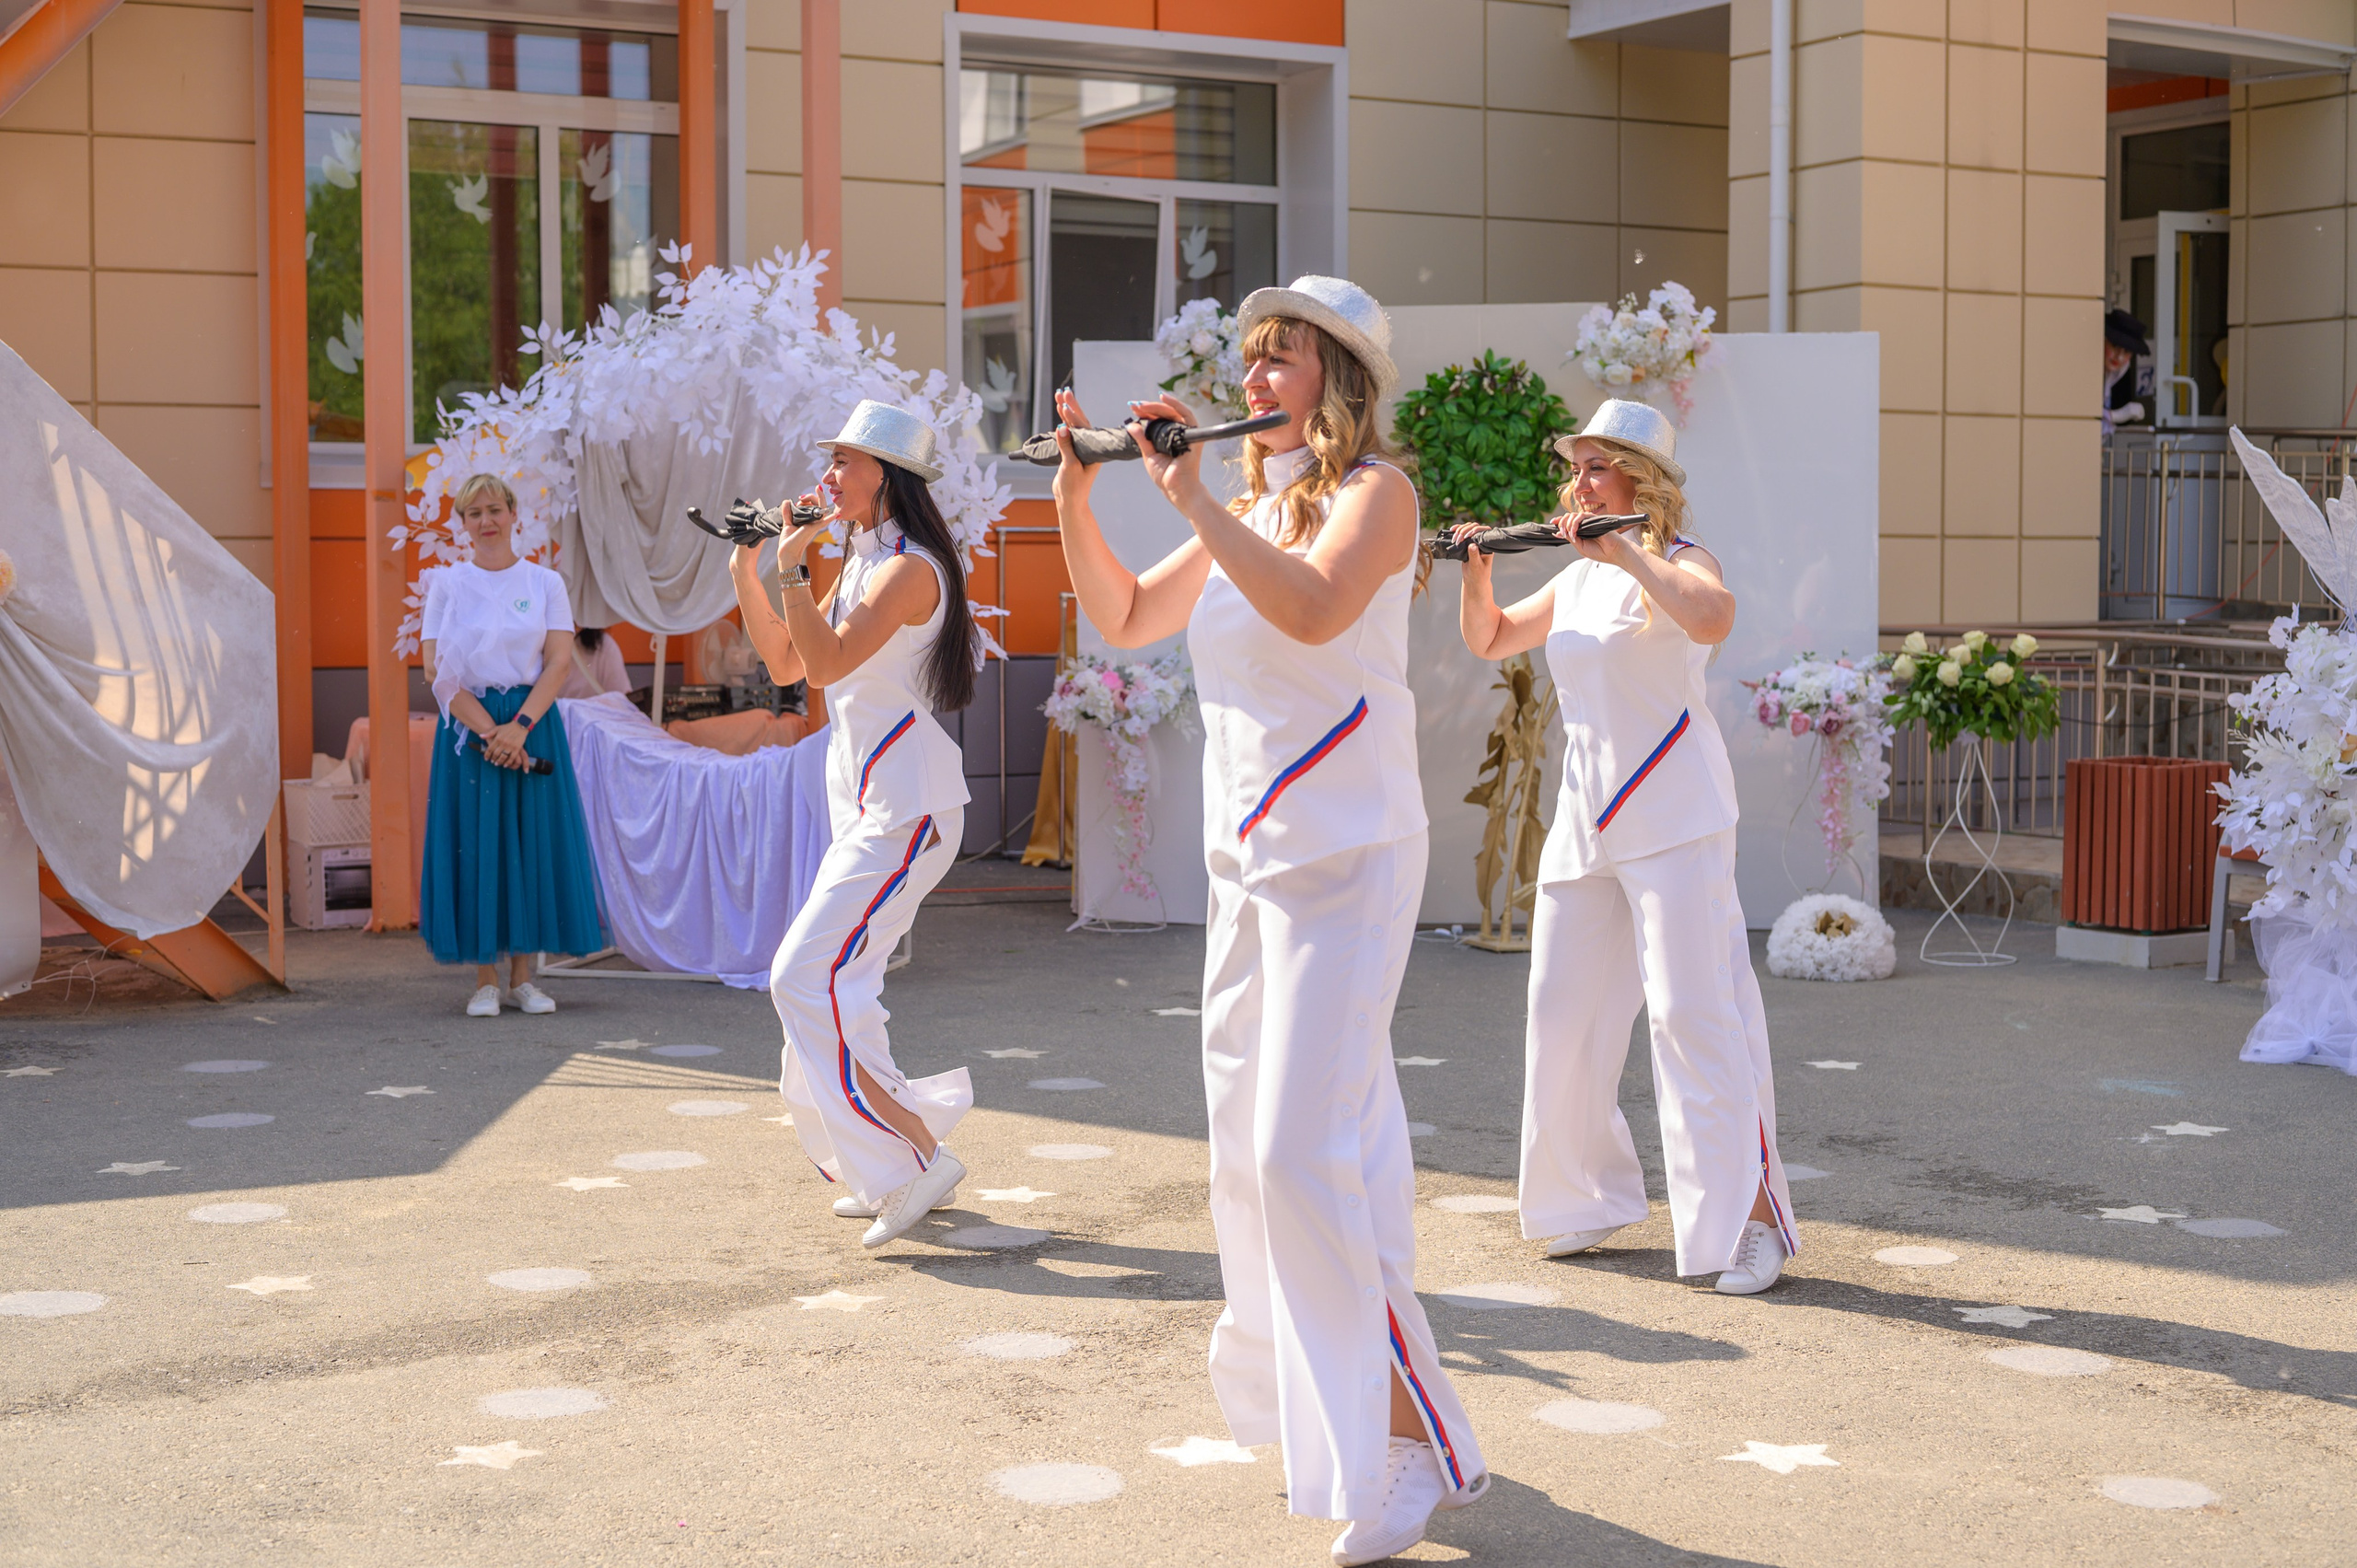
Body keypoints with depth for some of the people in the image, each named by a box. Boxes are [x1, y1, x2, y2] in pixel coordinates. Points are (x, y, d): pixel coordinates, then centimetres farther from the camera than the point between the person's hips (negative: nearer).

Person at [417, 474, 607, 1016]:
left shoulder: (545, 582, 6)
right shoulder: (448, 584, 4)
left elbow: (560, 661, -2)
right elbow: (437, 669, -3)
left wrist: (520, 726, -15)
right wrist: (488, 730, -14)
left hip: (532, 723, 1)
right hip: (468, 725, -1)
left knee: (531, 843, 0)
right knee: (474, 843, -2)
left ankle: (523, 977, 7)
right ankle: (486, 980, 4)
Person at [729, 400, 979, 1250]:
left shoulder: (908, 568, -14)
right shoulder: (858, 565, 16)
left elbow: (828, 662, -24)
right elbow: (786, 664, 18)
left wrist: (790, 569, -18)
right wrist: (744, 571, 10)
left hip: (906, 805, -10)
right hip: (866, 803, 10)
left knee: (808, 975, -16)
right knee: (832, 983, 12)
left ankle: (919, 1155, -12)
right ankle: (884, 1172, 20)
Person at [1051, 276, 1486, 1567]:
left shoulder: (1371, 490, -8)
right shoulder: (1250, 511, 15)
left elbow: (1313, 607, -27)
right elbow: (1123, 618, 17)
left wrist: (1191, 496, -23)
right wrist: (1073, 492, 5)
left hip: (1344, 855, -8)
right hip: (1247, 860, 9)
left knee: (1308, 1148, -15)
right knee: (1250, 1141, 13)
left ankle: (1414, 1444, -6)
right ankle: (1315, 1410, 28)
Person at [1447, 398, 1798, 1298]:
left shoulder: (1680, 562, -6)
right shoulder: (1575, 579, 15)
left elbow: (1712, 620, -30)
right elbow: (1488, 640, 25)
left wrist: (1623, 550, -26)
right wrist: (1477, 570, 8)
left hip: (1673, 815, -8)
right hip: (1585, 819, 8)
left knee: (1694, 1012, -12)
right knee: (1564, 1012, 9)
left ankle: (1753, 1217, -8)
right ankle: (1593, 1200, 23)